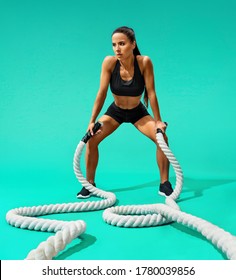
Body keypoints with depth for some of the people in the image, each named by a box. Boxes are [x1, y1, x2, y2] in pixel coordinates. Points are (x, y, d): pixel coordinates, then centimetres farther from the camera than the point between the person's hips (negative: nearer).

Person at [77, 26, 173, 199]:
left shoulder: (144, 62, -27)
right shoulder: (109, 62, -24)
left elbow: (151, 93, -23)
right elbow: (102, 93, -20)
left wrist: (158, 121, -19)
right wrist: (92, 121, -19)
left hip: (138, 111, -1)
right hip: (115, 111, 1)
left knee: (162, 137, -18)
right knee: (91, 139, -13)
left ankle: (165, 184, -1)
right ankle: (90, 184, 5)